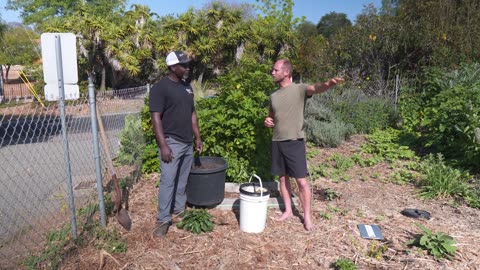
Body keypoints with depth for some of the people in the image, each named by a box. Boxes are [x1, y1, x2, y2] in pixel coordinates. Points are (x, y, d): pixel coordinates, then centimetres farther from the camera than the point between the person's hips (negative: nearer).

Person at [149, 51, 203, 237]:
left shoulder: (187, 86, 10)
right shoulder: (160, 87, -13)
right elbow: (156, 118, -16)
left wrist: (197, 137, 13)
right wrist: (163, 145, -21)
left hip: (187, 142, 7)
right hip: (171, 143, -7)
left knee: (182, 180, 16)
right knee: (168, 181, -5)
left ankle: (179, 210, 31)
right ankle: (163, 220, 5)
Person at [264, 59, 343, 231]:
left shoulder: (299, 89, -7)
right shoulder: (274, 96, 12)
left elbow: (316, 89, -29)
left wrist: (327, 84, -52)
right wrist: (267, 121, 1)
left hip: (295, 142, -6)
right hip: (277, 142, 6)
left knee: (301, 180, -1)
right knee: (283, 177, 13)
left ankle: (307, 216, 12)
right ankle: (288, 211, 28)